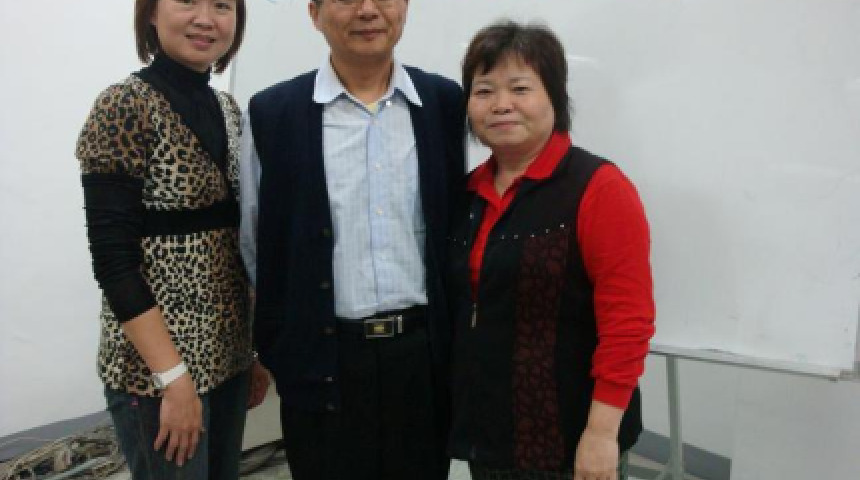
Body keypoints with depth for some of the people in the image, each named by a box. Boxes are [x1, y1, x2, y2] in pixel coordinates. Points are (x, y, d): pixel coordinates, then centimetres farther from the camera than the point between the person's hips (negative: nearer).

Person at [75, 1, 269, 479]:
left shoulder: (228, 110, 8)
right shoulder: (124, 106, -13)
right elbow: (112, 259, -17)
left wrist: (255, 348, 11)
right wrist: (173, 376, -19)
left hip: (228, 354, 7)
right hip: (157, 366, -7)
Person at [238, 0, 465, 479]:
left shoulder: (447, 102, 2)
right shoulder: (273, 112, -3)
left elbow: (459, 225, 9)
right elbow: (254, 242, 5)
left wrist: (454, 336, 9)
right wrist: (285, 329, 5)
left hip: (425, 353, 2)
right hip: (322, 358, -1)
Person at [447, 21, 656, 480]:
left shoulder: (598, 187, -14)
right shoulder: (469, 192, 4)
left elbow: (627, 320, -17)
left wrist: (602, 431, -18)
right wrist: (466, 411, 11)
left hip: (566, 436, -5)